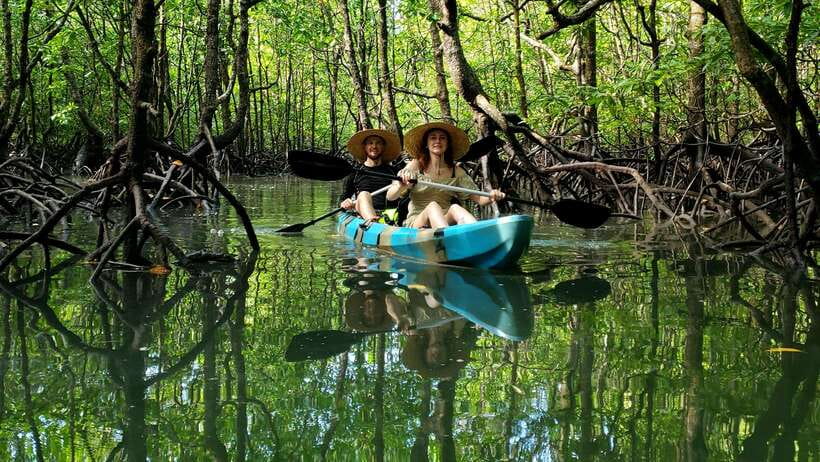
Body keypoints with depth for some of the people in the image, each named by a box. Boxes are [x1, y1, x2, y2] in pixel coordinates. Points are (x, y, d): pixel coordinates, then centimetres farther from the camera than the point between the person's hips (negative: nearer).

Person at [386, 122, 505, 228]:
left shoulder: (456, 171, 10)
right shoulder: (416, 166, 3)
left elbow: (478, 198, 6)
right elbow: (390, 197, -3)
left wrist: (491, 197, -17)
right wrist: (402, 187, -25)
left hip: (445, 222, 2)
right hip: (416, 224, -2)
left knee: (455, 208, -30)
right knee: (433, 206, -33)